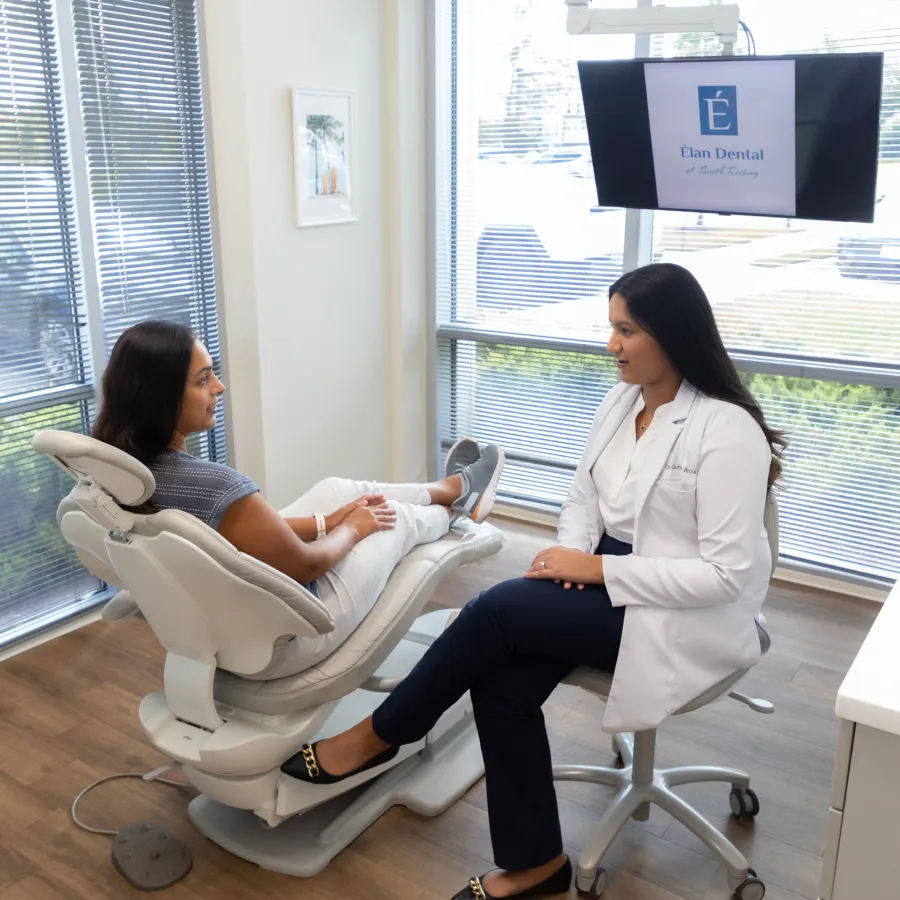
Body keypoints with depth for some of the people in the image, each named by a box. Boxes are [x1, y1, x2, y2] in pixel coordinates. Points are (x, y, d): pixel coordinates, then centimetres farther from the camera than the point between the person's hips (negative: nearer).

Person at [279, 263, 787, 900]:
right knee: (500, 682, -18)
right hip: (609, 583, 7)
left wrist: (596, 568, -21)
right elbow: (583, 497, 12)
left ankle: (377, 736, 1)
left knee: (496, 610, -22)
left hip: (683, 616, -7)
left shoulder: (726, 429, -19)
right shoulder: (622, 401, 5)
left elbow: (726, 573, -22)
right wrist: (571, 550, -11)